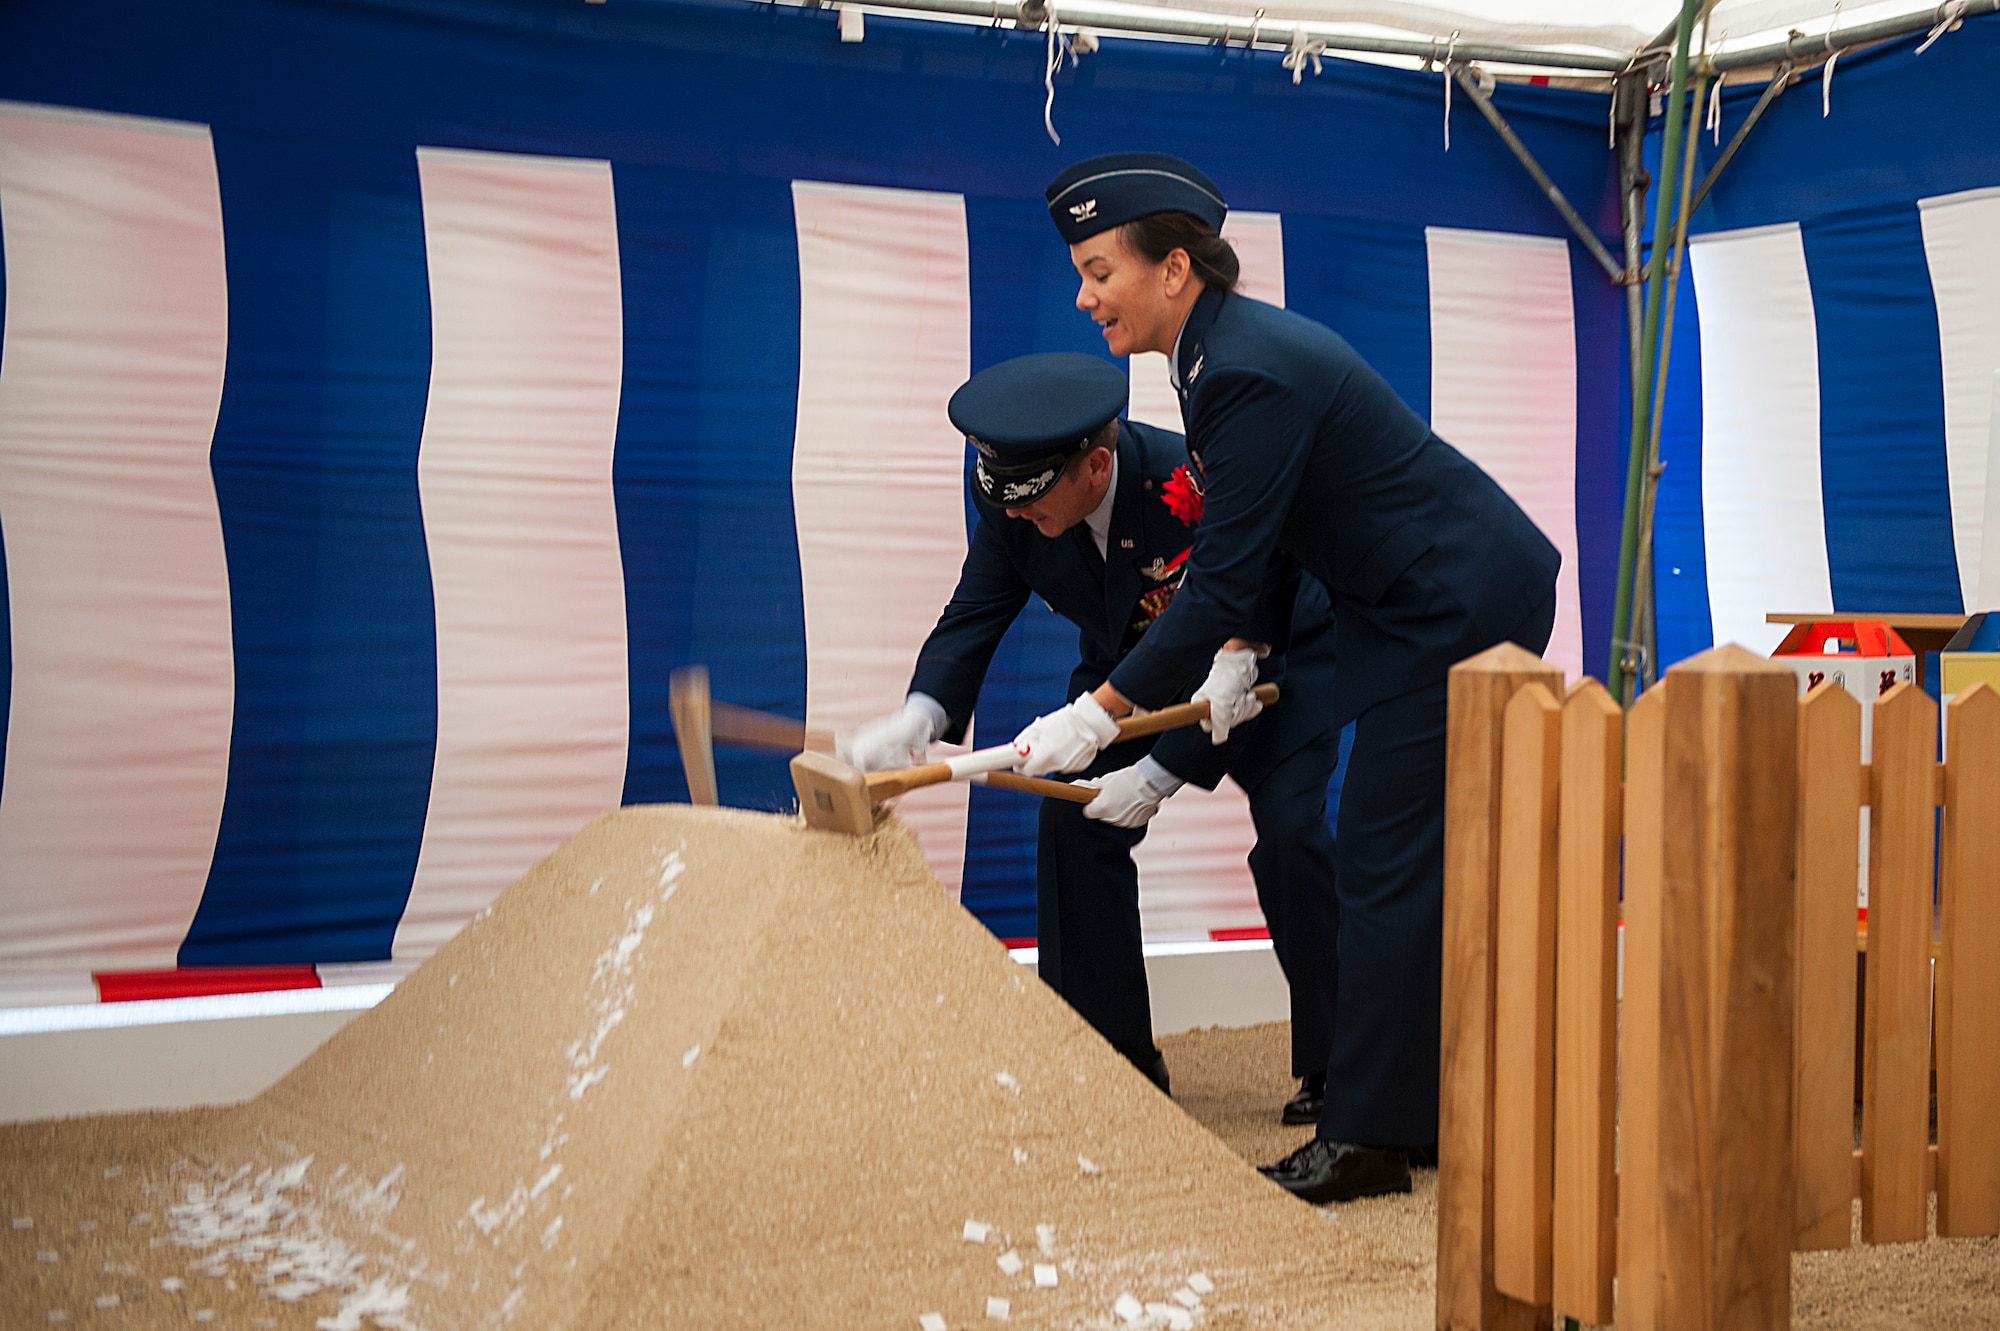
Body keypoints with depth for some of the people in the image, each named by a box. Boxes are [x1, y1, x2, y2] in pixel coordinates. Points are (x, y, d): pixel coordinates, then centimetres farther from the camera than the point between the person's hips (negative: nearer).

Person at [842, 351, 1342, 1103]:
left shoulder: (1196, 490, -38)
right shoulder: (1008, 496, -22)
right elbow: (974, 616, -17)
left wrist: (1158, 775, -31)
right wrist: (919, 716, -37)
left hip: (1275, 654, -5)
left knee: (1289, 832, -21)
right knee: (1071, 821, -8)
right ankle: (1110, 1062, 5)